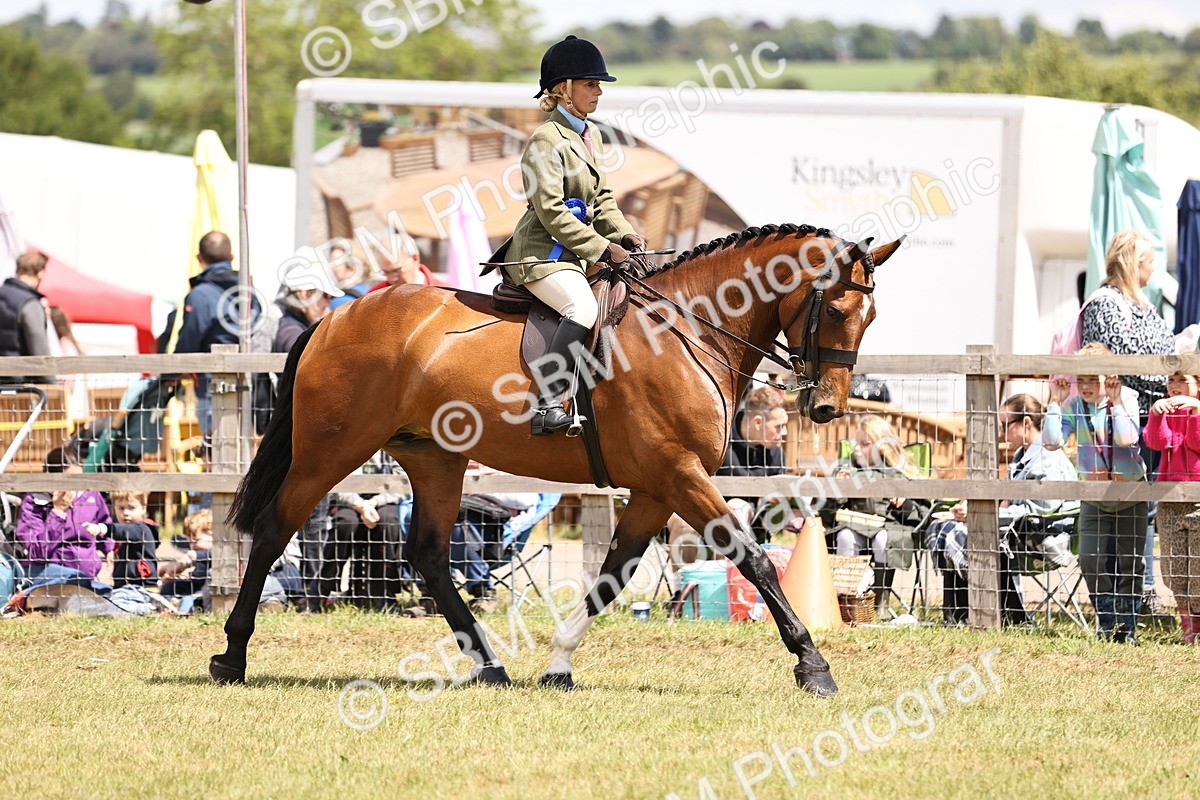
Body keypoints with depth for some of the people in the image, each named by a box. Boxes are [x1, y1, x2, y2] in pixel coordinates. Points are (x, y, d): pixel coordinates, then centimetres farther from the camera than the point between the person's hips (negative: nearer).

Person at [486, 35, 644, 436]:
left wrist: (625, 236, 3)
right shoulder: (547, 140, -13)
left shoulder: (590, 136, 16)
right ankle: (547, 406, -38)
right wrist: (602, 249, -18)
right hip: (543, 252, -10)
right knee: (583, 307, -33)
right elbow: (551, 212, -18)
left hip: (573, 253, 10)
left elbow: (601, 199, 21)